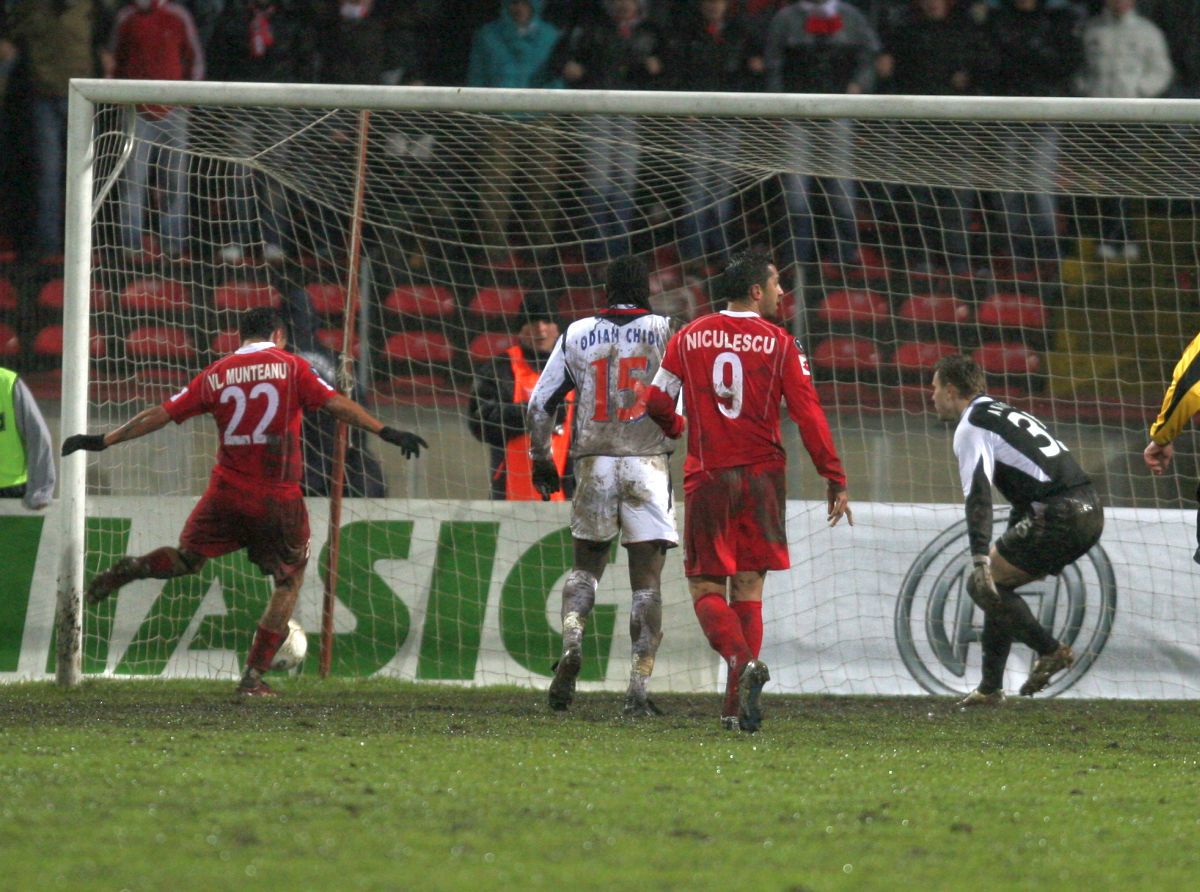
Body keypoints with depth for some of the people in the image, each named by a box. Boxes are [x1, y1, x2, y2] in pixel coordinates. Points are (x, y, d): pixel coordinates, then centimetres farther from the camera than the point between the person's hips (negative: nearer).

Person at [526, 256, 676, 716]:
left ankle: (570, 643, -7)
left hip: (594, 463, 2)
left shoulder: (577, 335, 7)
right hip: (647, 461, -2)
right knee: (646, 581, 0)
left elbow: (540, 402, 8)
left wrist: (541, 459, 19)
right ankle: (638, 690, -7)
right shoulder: (664, 332, 0)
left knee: (586, 563, 19)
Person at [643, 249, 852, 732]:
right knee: (748, 588, 8)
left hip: (707, 476, 0)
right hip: (762, 475, 0)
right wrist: (835, 479, -1)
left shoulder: (689, 338, 3)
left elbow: (656, 402, 6)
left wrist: (678, 430, 28)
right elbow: (808, 414, -6)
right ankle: (738, 704, 3)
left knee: (706, 588, 4)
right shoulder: (779, 344, -2)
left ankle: (742, 660, -25)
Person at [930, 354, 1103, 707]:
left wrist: (980, 560, -25)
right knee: (997, 582, 19)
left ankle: (1051, 650, -3)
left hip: (1060, 515, -9)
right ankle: (991, 687, 18)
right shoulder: (1006, 414, 27)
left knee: (982, 585, -1)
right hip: (1090, 511, 9)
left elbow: (978, 495, -17)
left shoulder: (971, 427, -3)